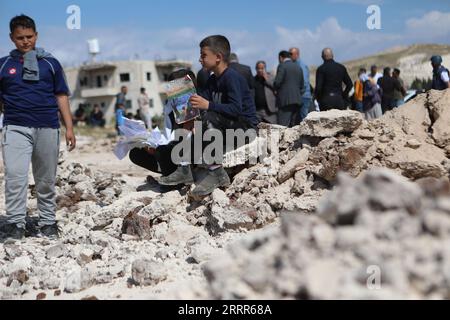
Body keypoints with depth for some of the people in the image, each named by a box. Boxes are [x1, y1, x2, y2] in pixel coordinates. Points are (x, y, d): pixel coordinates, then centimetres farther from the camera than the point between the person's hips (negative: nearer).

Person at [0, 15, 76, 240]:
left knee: (46, 180, 7)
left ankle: (47, 223, 16)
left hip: (47, 128, 1)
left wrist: (69, 128, 5)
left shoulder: (50, 63, 13)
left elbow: (61, 96, 12)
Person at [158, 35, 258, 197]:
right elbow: (203, 105, 5)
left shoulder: (232, 77, -16)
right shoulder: (212, 80, 12)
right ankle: (185, 169, -5)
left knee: (210, 118, -30)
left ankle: (215, 171, -31)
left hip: (246, 125, -10)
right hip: (228, 127, 10)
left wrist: (208, 105, -33)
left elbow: (236, 109, -28)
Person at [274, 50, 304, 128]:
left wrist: (276, 90, 7)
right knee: (292, 126, 9)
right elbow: (302, 85, 16)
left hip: (285, 100, -7)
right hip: (297, 100, 7)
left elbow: (277, 83, -13)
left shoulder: (282, 66, -5)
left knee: (283, 126, -10)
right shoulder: (298, 67, 15)